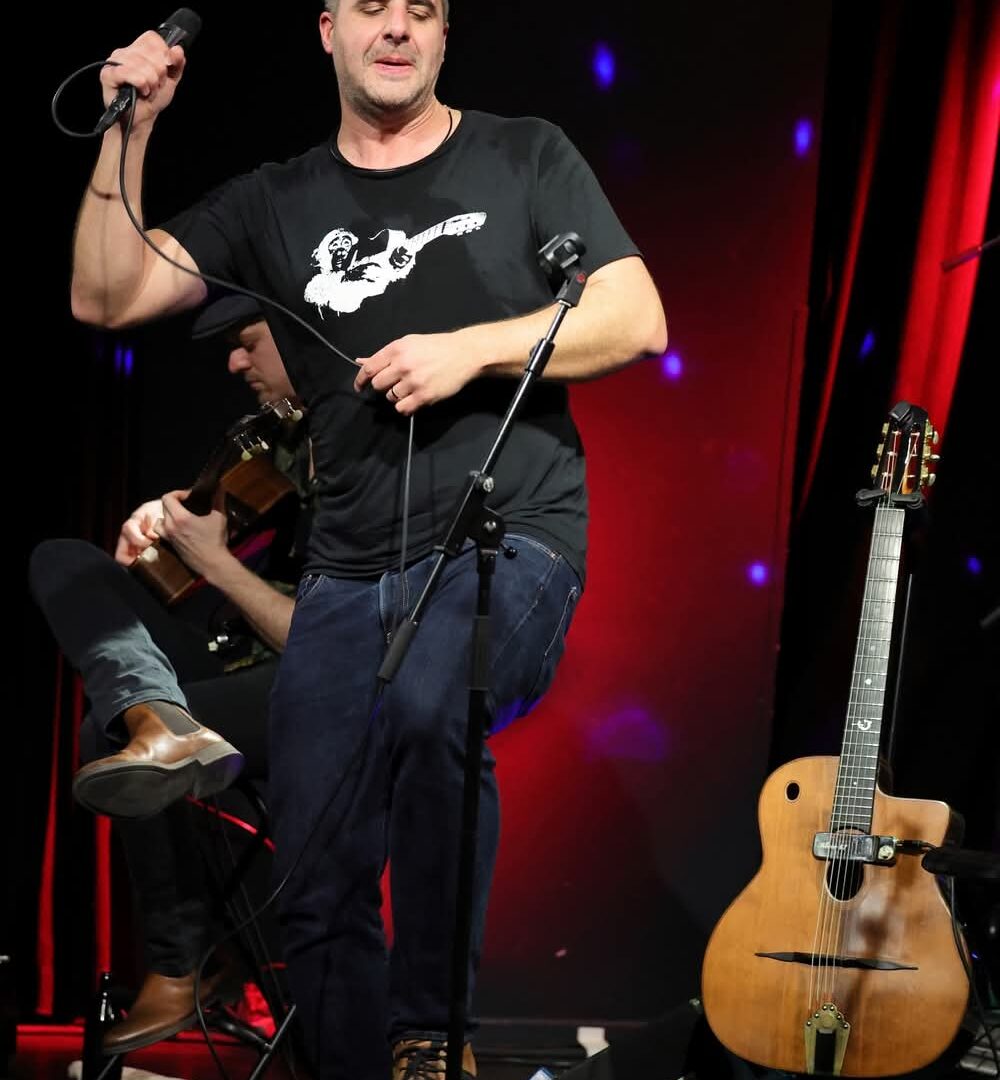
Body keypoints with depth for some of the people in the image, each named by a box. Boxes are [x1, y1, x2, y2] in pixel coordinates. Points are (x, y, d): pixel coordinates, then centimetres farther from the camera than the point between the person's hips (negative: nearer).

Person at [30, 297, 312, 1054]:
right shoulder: (286, 437, 9)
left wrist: (217, 563, -16)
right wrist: (163, 528, 2)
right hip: (236, 659, 10)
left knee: (105, 736, -25)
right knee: (61, 563, -3)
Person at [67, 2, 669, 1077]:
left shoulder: (523, 158, 7)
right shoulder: (275, 204, 13)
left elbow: (639, 321, 0)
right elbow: (105, 297, 5)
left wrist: (473, 349, -10)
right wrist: (128, 133, -5)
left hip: (509, 538, -4)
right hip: (350, 572, 4)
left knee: (425, 708, -36)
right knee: (315, 884, 0)